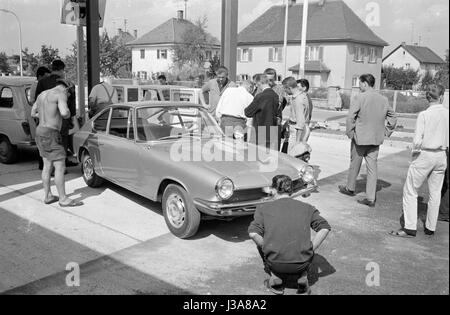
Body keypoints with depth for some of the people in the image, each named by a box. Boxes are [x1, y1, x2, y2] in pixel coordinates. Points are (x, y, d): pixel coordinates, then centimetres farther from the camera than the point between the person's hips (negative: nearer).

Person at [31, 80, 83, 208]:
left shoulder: (42, 94, 16)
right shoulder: (61, 94, -10)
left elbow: (33, 113, 23)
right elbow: (65, 113, -26)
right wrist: (67, 114, -3)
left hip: (41, 131, 9)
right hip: (51, 134, -9)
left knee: (47, 166, 16)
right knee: (60, 167, -5)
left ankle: (47, 196, 21)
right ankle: (63, 199, -1)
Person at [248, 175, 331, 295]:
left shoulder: (263, 208, 4)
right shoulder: (306, 207, 9)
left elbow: (253, 233, -10)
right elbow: (325, 228, -2)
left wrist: (267, 249, 6)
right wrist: (311, 252, 4)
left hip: (276, 264, -1)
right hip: (301, 264, 1)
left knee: (260, 243, 29)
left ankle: (275, 275, 12)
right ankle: (302, 275, 9)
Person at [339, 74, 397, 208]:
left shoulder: (361, 97, -13)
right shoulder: (383, 99, 5)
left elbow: (351, 116, -18)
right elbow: (393, 117, 12)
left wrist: (350, 132, -7)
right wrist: (386, 132, 16)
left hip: (360, 138, -5)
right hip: (376, 139, 5)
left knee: (355, 164, 14)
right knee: (372, 167, 7)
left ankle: (350, 188, 32)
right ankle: (371, 198, 7)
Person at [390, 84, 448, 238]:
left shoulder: (424, 115, -13)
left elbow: (417, 140, -15)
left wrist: (415, 153, 2)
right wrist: (444, 148, 16)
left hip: (425, 155, -5)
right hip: (441, 156, 5)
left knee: (410, 191, 5)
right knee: (435, 193, 15)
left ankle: (410, 228, 4)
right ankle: (430, 227, 24)